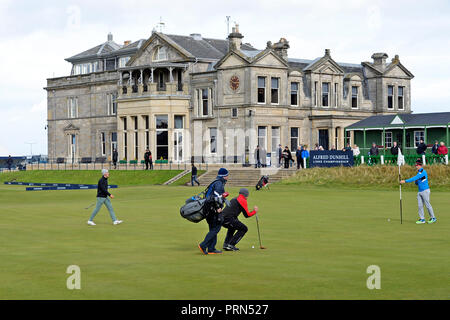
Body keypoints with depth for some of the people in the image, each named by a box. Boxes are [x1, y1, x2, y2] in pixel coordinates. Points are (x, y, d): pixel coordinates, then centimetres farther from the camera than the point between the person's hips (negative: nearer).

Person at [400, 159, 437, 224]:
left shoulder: (423, 172, -15)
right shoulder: (419, 172, 15)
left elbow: (414, 178, -24)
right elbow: (417, 183, 22)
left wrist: (405, 181, -26)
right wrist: (416, 182, -3)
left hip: (425, 191, -9)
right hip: (420, 191, 9)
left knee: (427, 205, -3)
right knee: (420, 205, 3)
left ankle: (433, 218, 8)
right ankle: (422, 219, 5)